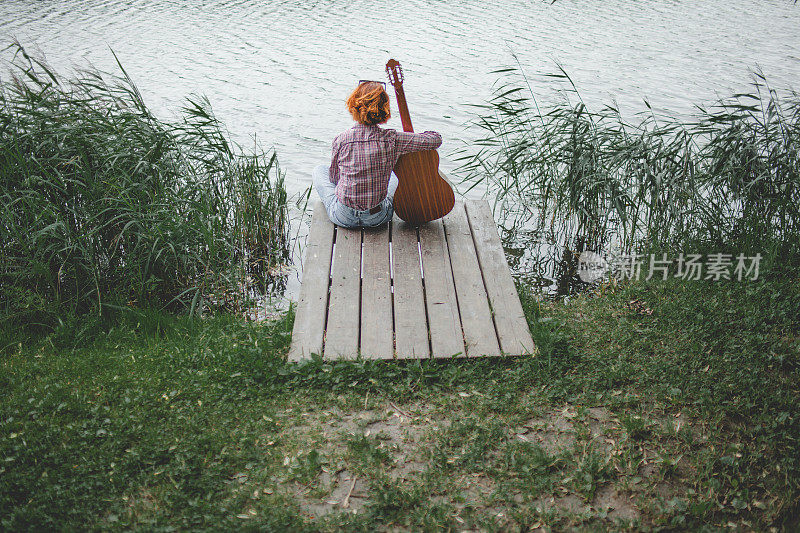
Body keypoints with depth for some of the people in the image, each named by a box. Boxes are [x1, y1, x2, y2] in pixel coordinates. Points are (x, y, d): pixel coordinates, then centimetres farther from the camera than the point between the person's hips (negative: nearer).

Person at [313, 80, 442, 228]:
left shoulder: (340, 140, -17)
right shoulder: (393, 139, -17)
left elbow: (333, 177, 0)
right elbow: (436, 140, -7)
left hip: (343, 217, -1)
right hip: (378, 218, 1)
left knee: (320, 170, 27)